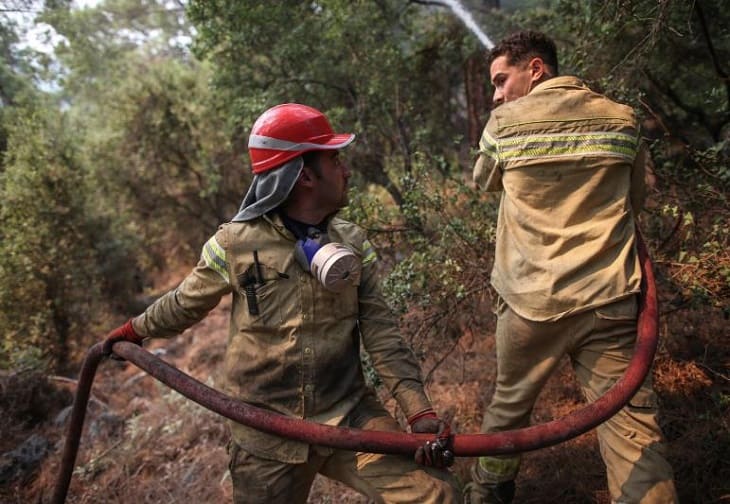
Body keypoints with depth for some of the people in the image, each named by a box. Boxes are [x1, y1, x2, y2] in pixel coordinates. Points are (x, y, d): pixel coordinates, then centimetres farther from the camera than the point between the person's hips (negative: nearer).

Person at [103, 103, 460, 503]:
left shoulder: (354, 243, 0)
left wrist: (418, 409, -12)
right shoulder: (235, 244, -9)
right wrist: (134, 330, 24)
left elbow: (380, 332, -3)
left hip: (348, 413, 2)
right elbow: (185, 304, 9)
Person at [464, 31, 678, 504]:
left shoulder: (505, 122, -2)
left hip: (530, 301, 0)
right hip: (609, 300, 1)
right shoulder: (622, 119, 5)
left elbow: (484, 180, 16)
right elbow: (636, 198, 17)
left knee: (510, 403, 20)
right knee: (633, 427, 3)